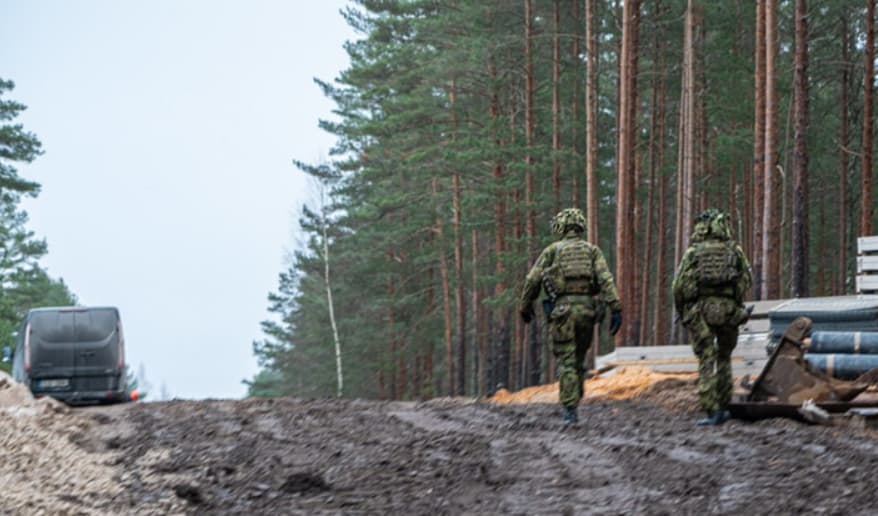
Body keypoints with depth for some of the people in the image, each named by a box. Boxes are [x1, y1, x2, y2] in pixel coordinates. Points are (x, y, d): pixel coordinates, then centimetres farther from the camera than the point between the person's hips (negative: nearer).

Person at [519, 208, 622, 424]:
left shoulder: (552, 251, 6)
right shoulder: (592, 250, 11)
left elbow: (532, 281, 5)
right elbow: (606, 279, -2)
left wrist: (525, 307, 18)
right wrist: (615, 308, -7)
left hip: (562, 308, -3)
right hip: (586, 308, 3)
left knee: (566, 362, -1)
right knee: (579, 360, 17)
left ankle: (570, 410, -8)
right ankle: (573, 405, 19)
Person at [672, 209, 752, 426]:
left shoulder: (693, 252, 2)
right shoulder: (735, 251, 5)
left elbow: (679, 286, 0)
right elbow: (746, 282, 5)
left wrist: (682, 312, 12)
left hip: (699, 310, -1)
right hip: (727, 309, 1)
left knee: (706, 361, 1)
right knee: (724, 358, 18)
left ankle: (711, 411, -8)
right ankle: (722, 406, 18)